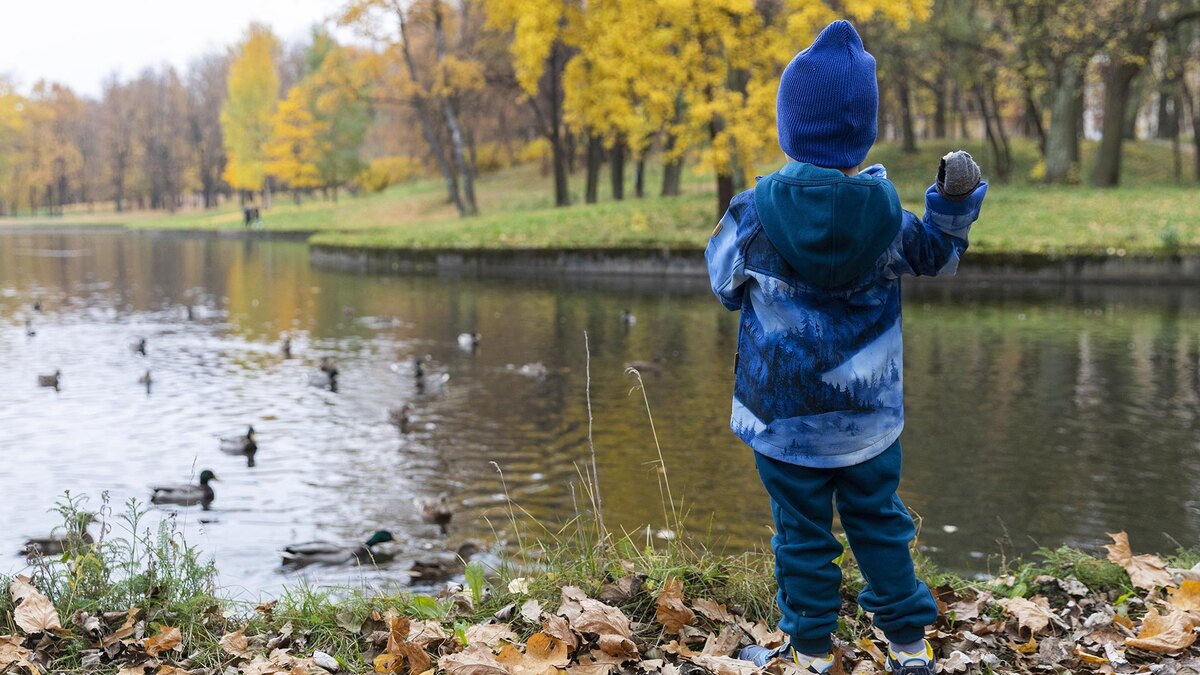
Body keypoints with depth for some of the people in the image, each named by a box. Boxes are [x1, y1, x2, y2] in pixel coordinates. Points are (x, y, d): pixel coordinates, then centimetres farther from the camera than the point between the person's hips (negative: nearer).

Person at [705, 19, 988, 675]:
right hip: (870, 416, 2)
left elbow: (724, 283, 3)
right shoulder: (886, 212, -10)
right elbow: (939, 253, 10)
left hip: (784, 417, -2)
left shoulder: (752, 214, -15)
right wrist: (957, 195, 10)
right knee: (879, 524, 17)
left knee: (803, 532, 10)